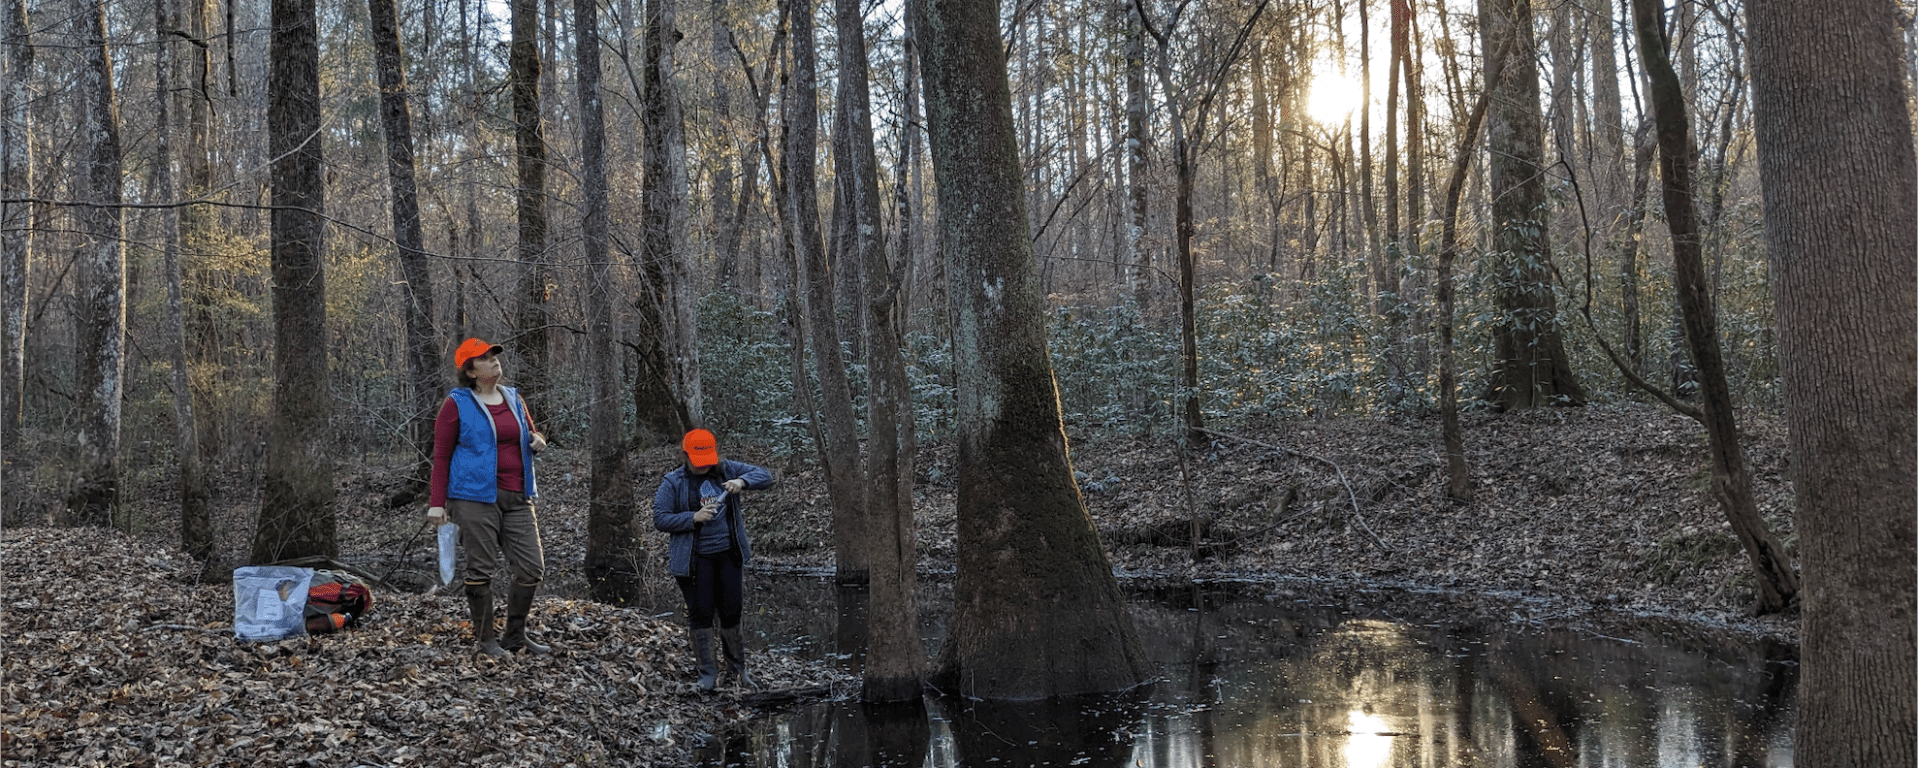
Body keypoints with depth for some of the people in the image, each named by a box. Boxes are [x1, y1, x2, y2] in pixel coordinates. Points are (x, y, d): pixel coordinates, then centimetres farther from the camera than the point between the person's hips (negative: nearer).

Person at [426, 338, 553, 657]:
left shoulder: (513, 398, 13)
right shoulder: (457, 404, -2)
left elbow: (530, 434, 28)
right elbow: (441, 455, -3)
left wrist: (538, 440, 2)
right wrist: (437, 502, -9)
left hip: (517, 497, 6)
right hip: (475, 496, -6)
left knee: (532, 568, 4)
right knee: (481, 568, -1)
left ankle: (515, 636, 18)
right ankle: (485, 639, 11)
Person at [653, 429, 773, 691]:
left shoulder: (727, 470, 5)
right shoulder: (673, 483, -2)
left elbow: (765, 476, 3)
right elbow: (660, 519, -6)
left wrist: (742, 481, -17)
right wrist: (694, 518, -19)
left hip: (729, 555, 2)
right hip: (695, 559, -2)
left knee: (731, 611, 8)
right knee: (701, 614, 2)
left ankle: (738, 668, 23)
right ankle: (707, 674, 13)